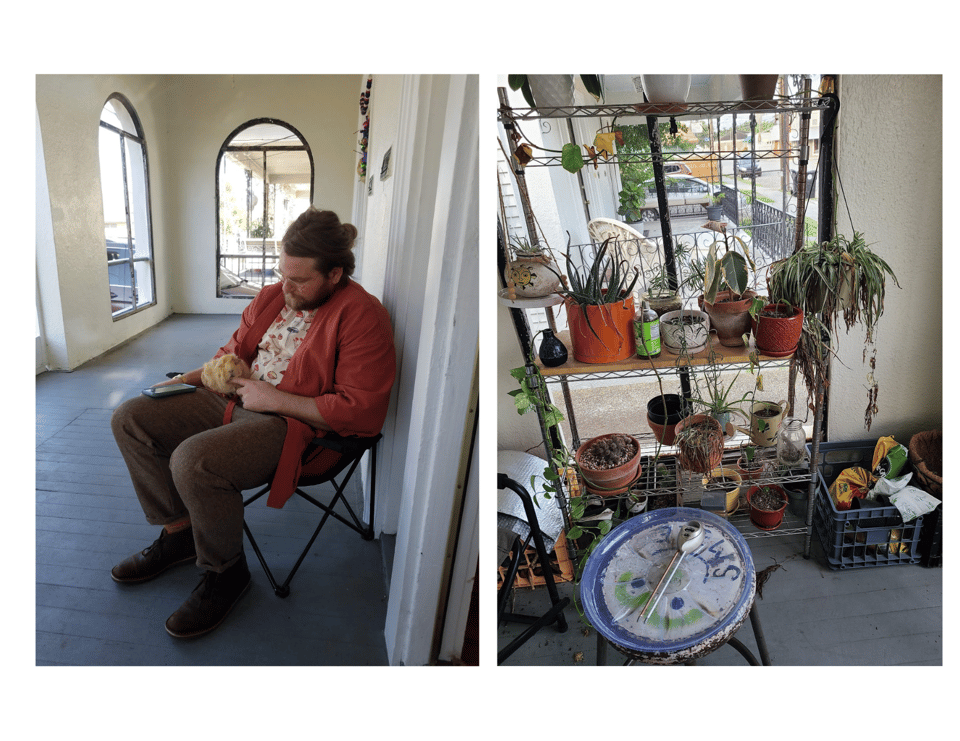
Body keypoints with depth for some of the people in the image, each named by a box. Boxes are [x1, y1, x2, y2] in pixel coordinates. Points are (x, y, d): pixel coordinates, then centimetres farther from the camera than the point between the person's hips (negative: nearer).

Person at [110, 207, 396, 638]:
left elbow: (362, 411, -24)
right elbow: (234, 352, 23)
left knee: (193, 460, -31)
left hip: (297, 423, -9)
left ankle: (226, 572, -5)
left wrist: (274, 398, -20)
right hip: (235, 401, 9)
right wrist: (187, 379, 6)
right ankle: (179, 532, 13)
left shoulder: (361, 316, -17)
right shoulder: (274, 296, 8)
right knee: (130, 418, 3)